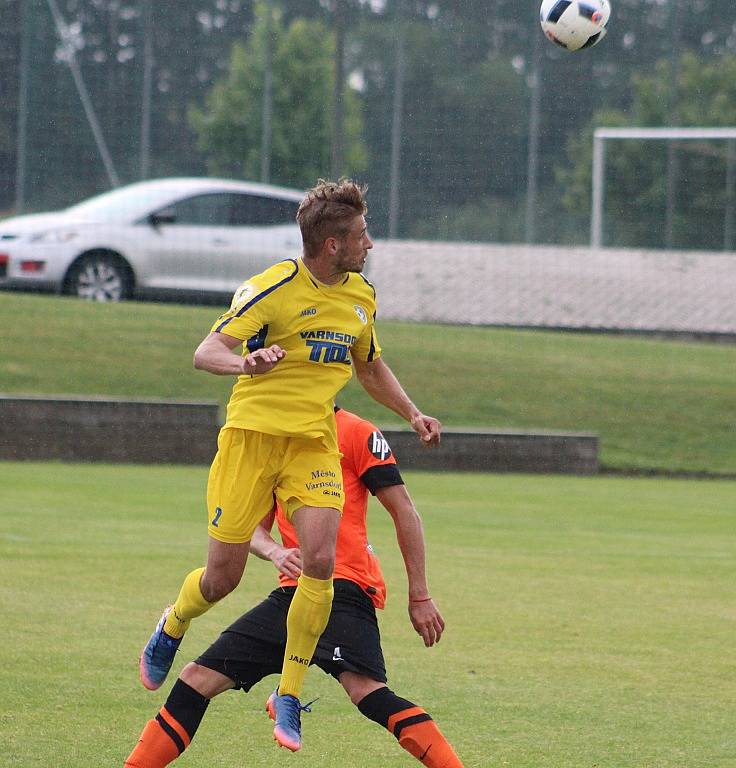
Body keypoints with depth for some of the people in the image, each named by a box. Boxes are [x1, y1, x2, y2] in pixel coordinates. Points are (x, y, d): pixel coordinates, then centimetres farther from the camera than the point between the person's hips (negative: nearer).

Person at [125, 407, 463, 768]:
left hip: (345, 586, -7)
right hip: (292, 592, 7)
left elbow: (404, 512, 0)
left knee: (364, 688, -30)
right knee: (198, 678, 3)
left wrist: (419, 597, -3)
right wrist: (275, 552, -8)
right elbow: (252, 526, 17)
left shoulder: (356, 433, 0)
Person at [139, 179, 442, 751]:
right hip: (252, 434, -4)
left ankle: (290, 695, -5)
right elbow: (207, 352, -20)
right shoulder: (273, 288, -13)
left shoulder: (360, 296, 8)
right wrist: (246, 364, -41)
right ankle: (173, 627, 37)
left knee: (320, 562, -18)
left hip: (314, 443, 4)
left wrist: (412, 413, 15)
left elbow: (369, 366, 27)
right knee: (222, 579, 0)